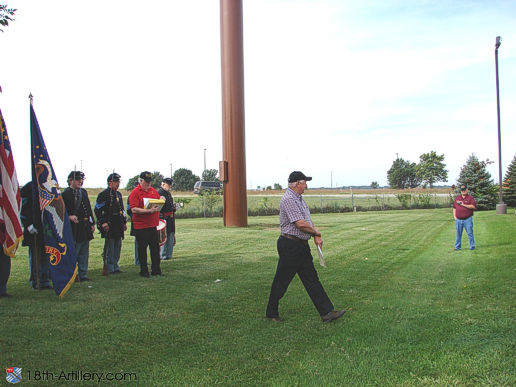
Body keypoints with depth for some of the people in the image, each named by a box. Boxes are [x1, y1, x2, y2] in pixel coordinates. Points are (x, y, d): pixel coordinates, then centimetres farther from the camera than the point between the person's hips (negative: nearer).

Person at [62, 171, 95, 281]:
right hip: (75, 228, -7)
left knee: (84, 253, 11)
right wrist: (69, 216, -29)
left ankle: (83, 274, 19)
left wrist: (92, 223, 15)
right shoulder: (65, 194, -8)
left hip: (85, 227, 7)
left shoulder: (83, 192, 14)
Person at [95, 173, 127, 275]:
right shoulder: (104, 194, -8)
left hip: (118, 226, 8)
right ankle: (109, 269, 3)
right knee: (109, 246, -4)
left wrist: (124, 222, 18)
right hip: (109, 226, -8)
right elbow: (97, 210, -12)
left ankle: (115, 267, 19)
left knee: (117, 246, 11)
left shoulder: (118, 194, 17)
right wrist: (103, 222, -19)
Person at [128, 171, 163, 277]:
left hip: (153, 225, 6)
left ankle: (156, 270, 20)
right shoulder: (135, 192, -9)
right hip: (141, 226, -6)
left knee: (155, 247, 10)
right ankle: (144, 271, 12)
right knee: (142, 248, 2)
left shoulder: (153, 191, 12)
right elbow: (134, 209, -18)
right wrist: (149, 211, -25)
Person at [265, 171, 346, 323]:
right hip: (290, 246, -10)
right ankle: (271, 313, 17)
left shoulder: (299, 199, 15)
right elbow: (301, 224, -25)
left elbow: (308, 219, 19)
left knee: (312, 279, 8)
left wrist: (316, 236, 4)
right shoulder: (288, 199, -18)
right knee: (281, 281, 2)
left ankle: (327, 312, 10)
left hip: (302, 245, 10)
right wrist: (316, 232, -7)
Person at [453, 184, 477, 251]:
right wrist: (454, 216, 7)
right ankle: (457, 246, 16)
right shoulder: (457, 197, 15)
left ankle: (472, 247, 4)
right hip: (458, 220, 4)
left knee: (470, 233, -2)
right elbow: (454, 207, 18)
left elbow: (473, 206, -13)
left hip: (468, 219, -4)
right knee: (458, 234, 9)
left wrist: (463, 205, -15)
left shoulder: (470, 198, 0)